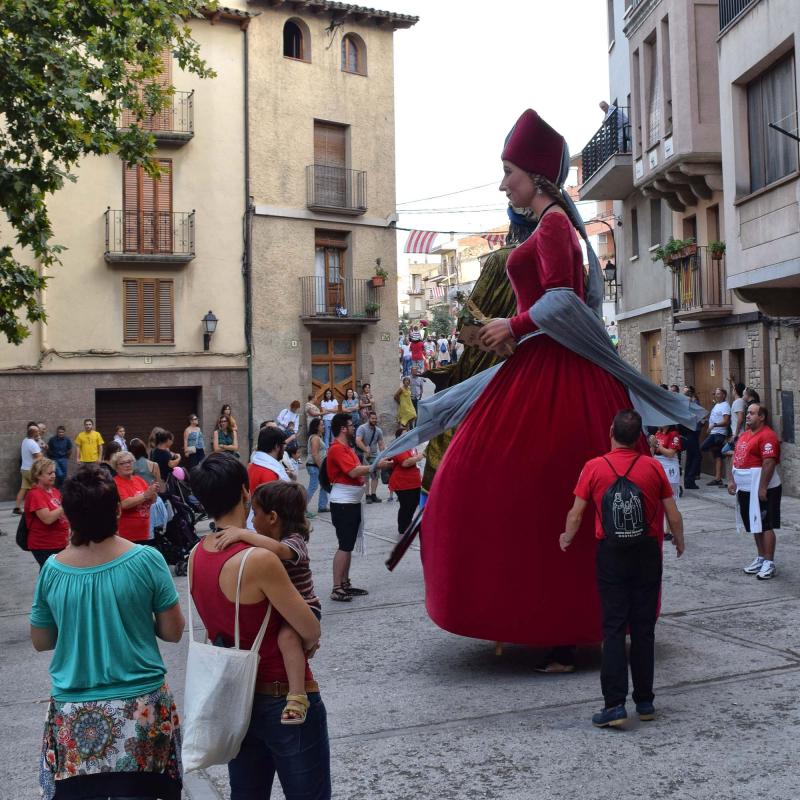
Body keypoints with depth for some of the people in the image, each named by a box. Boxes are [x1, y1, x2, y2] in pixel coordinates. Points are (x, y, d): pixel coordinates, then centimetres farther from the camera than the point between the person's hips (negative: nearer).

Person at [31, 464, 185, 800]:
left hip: (73, 715, 2)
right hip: (140, 707, -2)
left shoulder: (52, 570, -6)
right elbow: (173, 631, -4)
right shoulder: (146, 560, -13)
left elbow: (40, 641, 7)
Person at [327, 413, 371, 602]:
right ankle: (336, 589, -7)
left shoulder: (346, 448, 17)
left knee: (348, 545, 13)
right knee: (345, 546, -10)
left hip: (352, 502, 10)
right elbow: (353, 472, -24)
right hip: (343, 503, -10)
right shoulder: (337, 448, -16)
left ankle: (345, 584, 20)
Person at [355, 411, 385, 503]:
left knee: (375, 475, 3)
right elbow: (358, 441, -24)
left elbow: (381, 444, 10)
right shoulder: (362, 428, -11)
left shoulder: (378, 431, 7)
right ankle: (368, 495, -2)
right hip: (363, 455, -5)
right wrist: (366, 450, -33)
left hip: (374, 456, 5)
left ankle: (373, 495, 9)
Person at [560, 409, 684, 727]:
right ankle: (645, 701, 18)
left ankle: (614, 704, -4)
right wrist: (679, 542, 20)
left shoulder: (594, 468, -6)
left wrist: (566, 538, 17)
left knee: (614, 628, 1)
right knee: (644, 628, 10)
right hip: (647, 552, 2)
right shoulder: (653, 467, -3)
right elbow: (673, 514, 1)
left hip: (611, 554, -1)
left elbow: (576, 513, -3)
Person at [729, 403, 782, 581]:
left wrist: (762, 488, -24)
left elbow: (769, 463, -22)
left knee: (765, 526, -5)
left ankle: (769, 563, 0)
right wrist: (733, 481, 13)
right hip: (746, 489, 9)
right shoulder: (744, 435, 14)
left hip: (761, 490, -9)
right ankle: (760, 558, 26)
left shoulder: (767, 436, -16)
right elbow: (737, 458, 19)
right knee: (755, 526, 16)